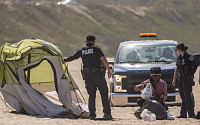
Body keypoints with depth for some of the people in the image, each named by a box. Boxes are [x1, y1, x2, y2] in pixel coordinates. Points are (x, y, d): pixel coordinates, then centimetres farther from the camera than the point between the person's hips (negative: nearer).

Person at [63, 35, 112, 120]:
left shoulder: (82, 51, 12)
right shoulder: (96, 49, 0)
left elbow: (73, 57, 25)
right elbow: (104, 60, -9)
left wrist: (64, 60, 43)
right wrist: (109, 70, -3)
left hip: (87, 75, 4)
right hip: (98, 74, -4)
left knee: (91, 95, 8)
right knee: (104, 94, 1)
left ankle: (92, 115, 2)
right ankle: (107, 113, -9)